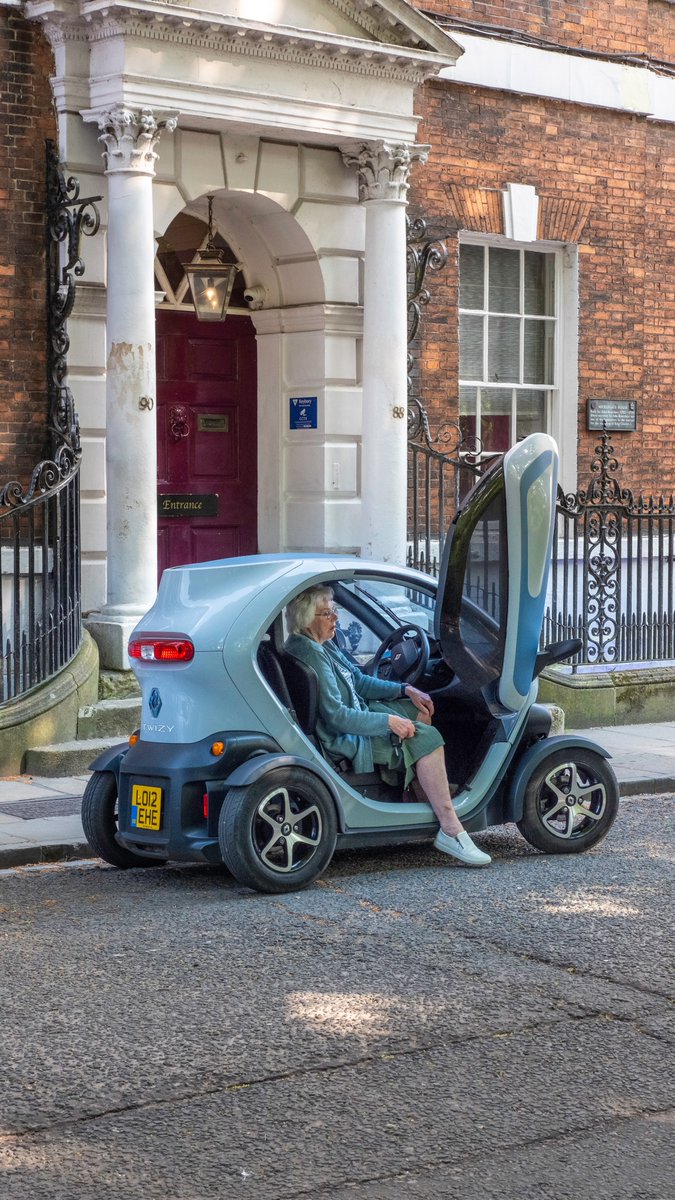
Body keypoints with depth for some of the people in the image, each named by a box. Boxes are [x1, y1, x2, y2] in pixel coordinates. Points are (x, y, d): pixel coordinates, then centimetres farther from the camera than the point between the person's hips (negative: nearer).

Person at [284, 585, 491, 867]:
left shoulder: (323, 644, 7)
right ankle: (450, 831, -23)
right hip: (344, 738, -11)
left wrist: (406, 690, 6)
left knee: (420, 712, 21)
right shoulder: (309, 654, -24)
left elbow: (359, 681, 16)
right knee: (426, 738, -20)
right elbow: (336, 716, -27)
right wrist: (388, 722, -26)